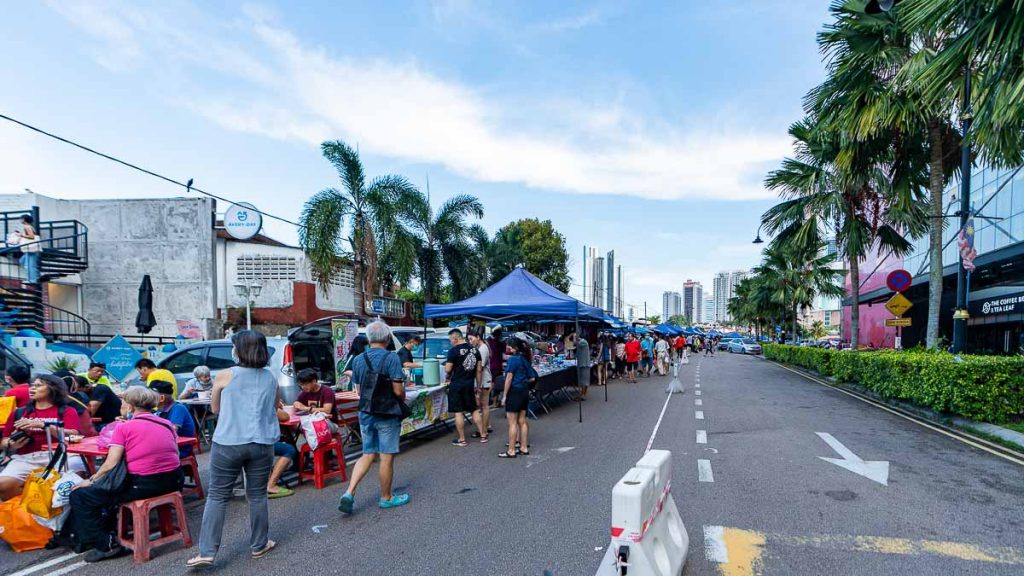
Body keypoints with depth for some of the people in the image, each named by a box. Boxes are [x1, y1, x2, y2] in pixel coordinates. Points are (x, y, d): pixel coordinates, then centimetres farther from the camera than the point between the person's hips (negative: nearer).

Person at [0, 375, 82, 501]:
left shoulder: (66, 411, 9)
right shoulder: (19, 412, 20)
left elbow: (72, 436, -6)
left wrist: (42, 425, -13)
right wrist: (12, 445, -3)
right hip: (25, 458, 3)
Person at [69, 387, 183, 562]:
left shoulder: (124, 427, -5)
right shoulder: (167, 424, 9)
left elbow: (110, 465, -9)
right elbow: (174, 454, 11)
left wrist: (91, 480, 8)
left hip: (142, 486, -7)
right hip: (173, 482, 7)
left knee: (79, 496, 10)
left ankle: (106, 544, 10)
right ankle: (109, 531, 43)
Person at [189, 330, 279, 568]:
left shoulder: (224, 376, -5)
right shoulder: (270, 378, 4)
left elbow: (215, 409, 10)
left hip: (228, 443, -2)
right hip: (262, 443, 2)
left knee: (217, 496, 9)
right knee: (257, 495, 12)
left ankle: (207, 552, 8)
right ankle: (259, 545, 23)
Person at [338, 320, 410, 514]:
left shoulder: (358, 360, 4)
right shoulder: (391, 358, -14)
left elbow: (359, 390, 9)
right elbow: (398, 391, -16)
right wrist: (403, 395, 5)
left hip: (365, 413, 6)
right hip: (387, 415, -5)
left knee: (368, 455, 17)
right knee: (387, 457, 7)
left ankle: (349, 493, 5)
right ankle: (386, 498, 21)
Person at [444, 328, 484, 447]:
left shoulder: (453, 350, -13)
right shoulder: (475, 349, 6)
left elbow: (448, 369, -12)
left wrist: (448, 377, 9)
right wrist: (477, 385, 18)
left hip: (457, 384, -6)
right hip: (470, 384, 6)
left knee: (458, 412, 3)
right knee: (474, 410, 16)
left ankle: (462, 439, 9)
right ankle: (483, 435, 21)